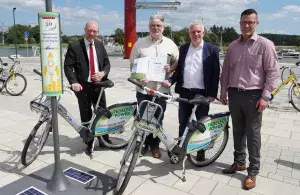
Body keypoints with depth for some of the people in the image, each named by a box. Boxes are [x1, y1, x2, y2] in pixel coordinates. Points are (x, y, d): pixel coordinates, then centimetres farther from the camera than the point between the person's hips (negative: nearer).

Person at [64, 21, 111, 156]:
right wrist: (74, 82, -22)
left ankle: (104, 139, 30)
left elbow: (107, 62, 12)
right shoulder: (74, 47, -6)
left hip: (98, 85, 4)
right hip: (83, 86, -3)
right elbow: (68, 66, -8)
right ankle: (89, 143, 21)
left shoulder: (100, 45, 8)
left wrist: (103, 73, -9)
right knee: (86, 116, 6)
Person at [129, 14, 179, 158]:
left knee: (158, 119, 10)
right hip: (143, 88, 0)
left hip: (161, 89, 1)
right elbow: (132, 64, 2)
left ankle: (155, 144, 28)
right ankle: (143, 143, 29)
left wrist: (171, 67, -12)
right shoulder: (140, 43, 2)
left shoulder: (170, 44, 5)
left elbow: (177, 62, 10)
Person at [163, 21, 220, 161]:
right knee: (183, 123, 12)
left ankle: (201, 150, 26)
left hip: (202, 93, -3)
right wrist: (170, 80, -7)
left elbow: (215, 73, -5)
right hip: (184, 92, 3)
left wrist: (212, 94, -10)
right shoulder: (183, 48, 9)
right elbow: (179, 69, 11)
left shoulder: (212, 49, -2)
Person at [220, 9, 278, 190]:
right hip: (234, 94, 5)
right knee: (238, 131, 15)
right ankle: (239, 162, 32)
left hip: (253, 95, -4)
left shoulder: (265, 44, -5)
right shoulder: (233, 46, 9)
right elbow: (226, 70, 13)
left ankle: (253, 171, 16)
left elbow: (272, 72, -7)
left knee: (252, 134, 3)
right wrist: (223, 92, 11)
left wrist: (265, 96, -13)